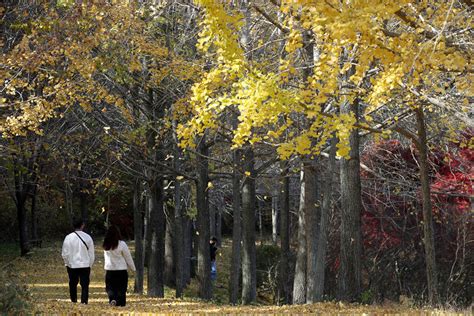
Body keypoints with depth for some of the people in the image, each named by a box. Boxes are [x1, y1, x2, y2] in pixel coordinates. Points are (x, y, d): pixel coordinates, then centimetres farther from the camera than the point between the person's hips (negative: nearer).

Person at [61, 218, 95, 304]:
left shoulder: (68, 238, -7)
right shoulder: (87, 237, -4)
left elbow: (65, 254, -5)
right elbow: (91, 253, 2)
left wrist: (67, 263, 9)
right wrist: (90, 265, 13)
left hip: (72, 265, 0)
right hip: (85, 265, 0)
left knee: (73, 284, 13)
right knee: (85, 285, 2)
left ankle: (74, 301, 18)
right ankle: (84, 301, -5)